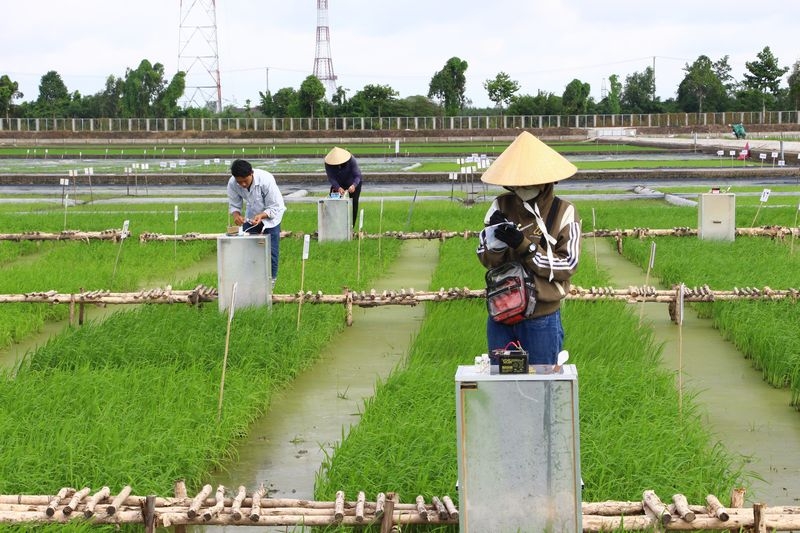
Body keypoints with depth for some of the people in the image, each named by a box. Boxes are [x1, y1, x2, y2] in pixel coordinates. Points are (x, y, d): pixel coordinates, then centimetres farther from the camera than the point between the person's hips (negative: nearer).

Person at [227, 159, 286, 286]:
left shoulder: (266, 179, -35)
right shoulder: (232, 184, -23)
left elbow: (276, 207, -27)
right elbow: (233, 205, -10)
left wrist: (262, 216, -44)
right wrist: (236, 215, -33)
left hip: (270, 217, -4)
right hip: (251, 216, 4)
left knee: (271, 250, -4)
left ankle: (271, 279, 10)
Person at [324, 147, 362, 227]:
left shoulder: (351, 160, -33)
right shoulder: (328, 163, -27)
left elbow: (357, 175, -33)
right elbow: (331, 178, -30)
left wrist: (354, 185, -54)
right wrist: (338, 188, -48)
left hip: (353, 183, -2)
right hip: (338, 184, 2)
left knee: (353, 205, -6)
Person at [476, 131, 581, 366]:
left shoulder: (563, 213, -7)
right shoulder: (501, 207, 2)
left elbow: (567, 265, -11)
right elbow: (486, 259, 3)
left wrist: (524, 245, -20)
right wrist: (495, 238, -19)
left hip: (541, 319, -3)